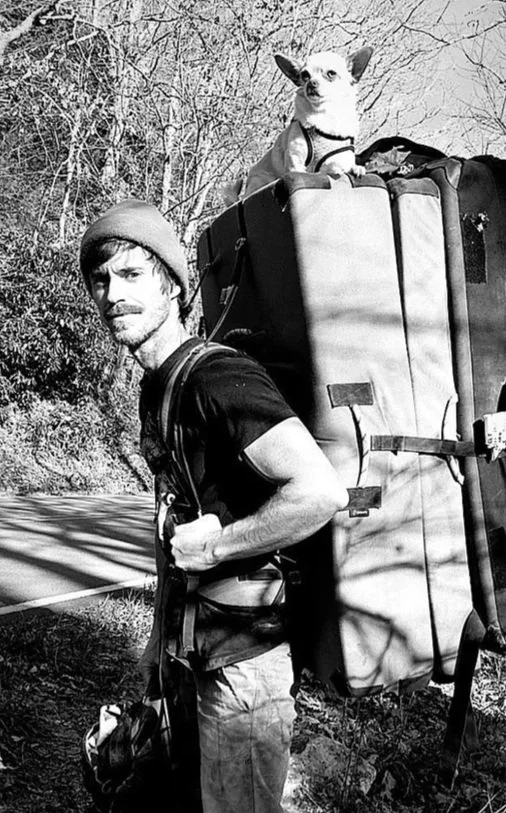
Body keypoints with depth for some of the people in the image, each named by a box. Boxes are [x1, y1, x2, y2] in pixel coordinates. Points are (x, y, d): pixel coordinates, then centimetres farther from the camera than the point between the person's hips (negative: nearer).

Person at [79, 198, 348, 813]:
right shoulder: (154, 387, 7)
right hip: (192, 646, 9)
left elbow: (320, 491, -35)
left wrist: (214, 547, -22)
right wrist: (160, 637, 17)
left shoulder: (219, 377, -21)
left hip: (243, 652, -9)